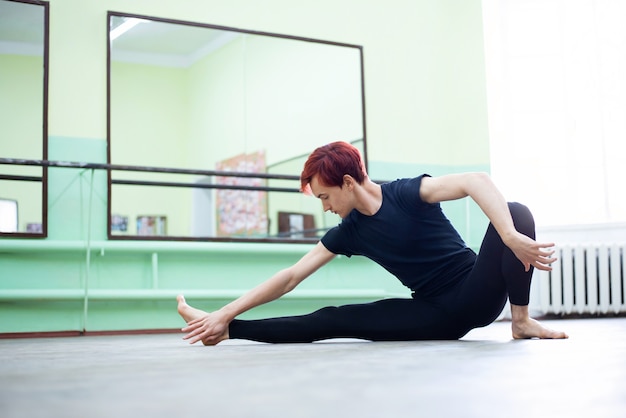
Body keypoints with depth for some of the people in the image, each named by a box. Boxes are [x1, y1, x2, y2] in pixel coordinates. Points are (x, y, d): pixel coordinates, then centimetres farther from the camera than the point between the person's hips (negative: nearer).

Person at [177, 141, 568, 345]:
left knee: (516, 212, -29)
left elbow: (477, 180, -29)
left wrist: (512, 237, -43)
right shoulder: (350, 231, 1)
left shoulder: (407, 193, -14)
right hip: (435, 316, 4)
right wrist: (224, 316, -4)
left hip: (476, 293, -4)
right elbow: (291, 276, 1)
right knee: (331, 320, -8)